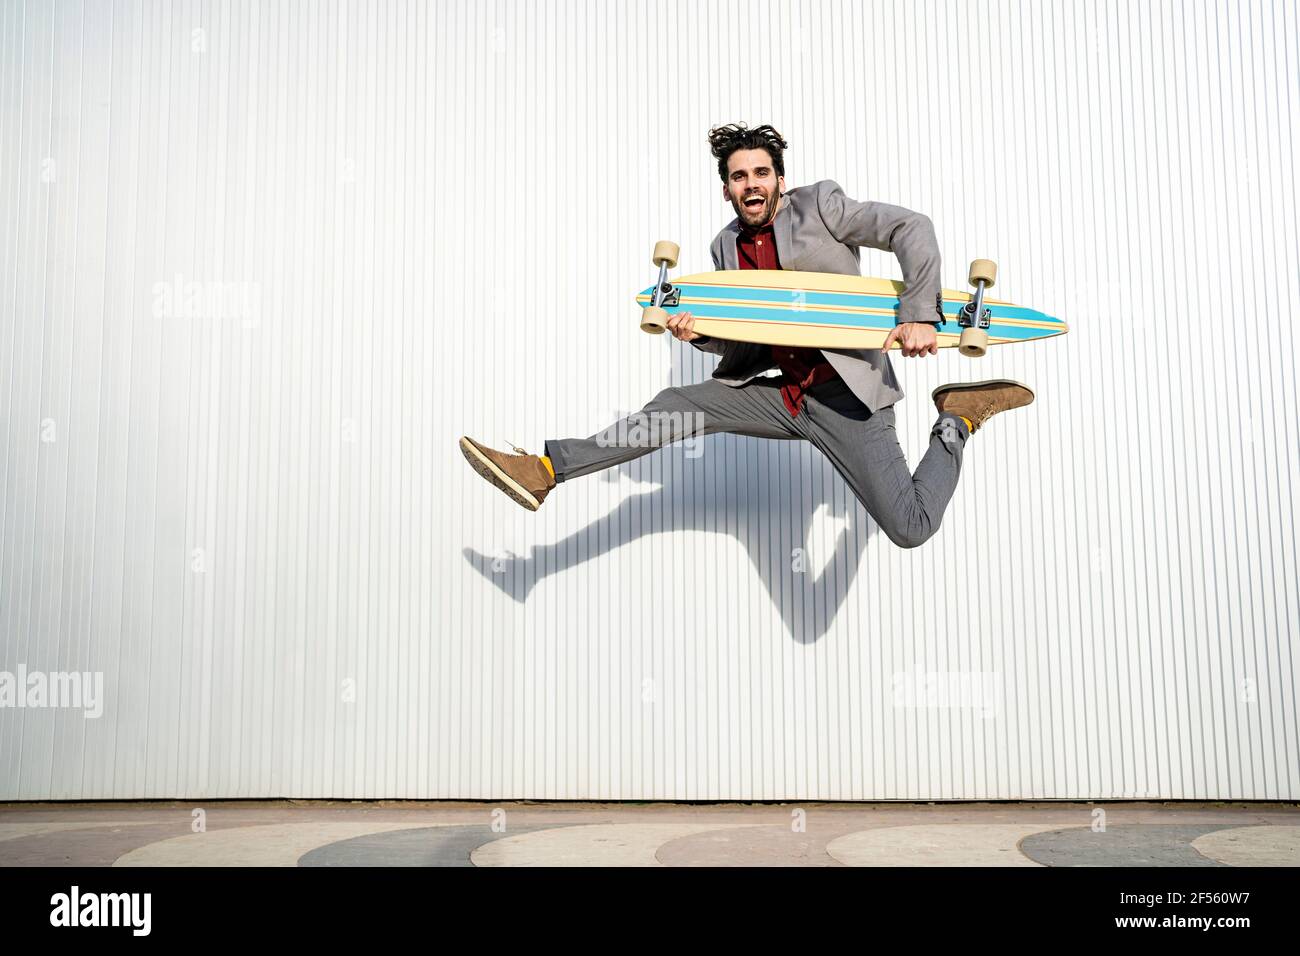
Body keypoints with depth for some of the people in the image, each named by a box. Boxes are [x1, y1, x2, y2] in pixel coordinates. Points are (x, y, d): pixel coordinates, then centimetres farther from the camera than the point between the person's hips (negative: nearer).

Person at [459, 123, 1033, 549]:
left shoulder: (820, 206, -5)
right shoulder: (727, 246, 11)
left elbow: (912, 230, -9)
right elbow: (742, 341, 14)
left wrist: (920, 316, -19)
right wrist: (699, 333, -9)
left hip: (847, 397, -6)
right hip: (785, 397, 6)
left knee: (910, 529, -18)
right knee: (675, 407, -5)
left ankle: (957, 422, 8)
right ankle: (544, 471, -5)